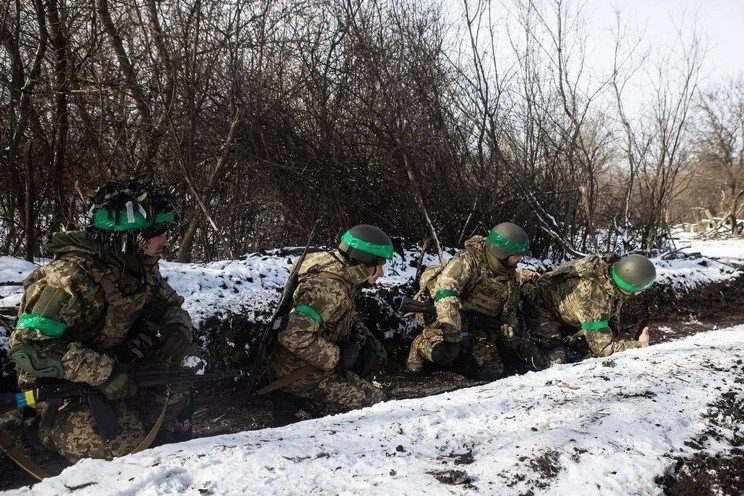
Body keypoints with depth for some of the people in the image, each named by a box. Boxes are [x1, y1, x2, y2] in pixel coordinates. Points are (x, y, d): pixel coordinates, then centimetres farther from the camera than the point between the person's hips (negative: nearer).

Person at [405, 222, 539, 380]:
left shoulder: (511, 278, 8)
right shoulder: (469, 259, -16)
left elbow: (508, 313, 19)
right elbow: (445, 291, -28)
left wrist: (515, 340, 1)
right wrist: (453, 331, -36)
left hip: (480, 328, 7)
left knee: (492, 372, -11)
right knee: (443, 351, -36)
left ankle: (447, 357, 9)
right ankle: (421, 346, -1)